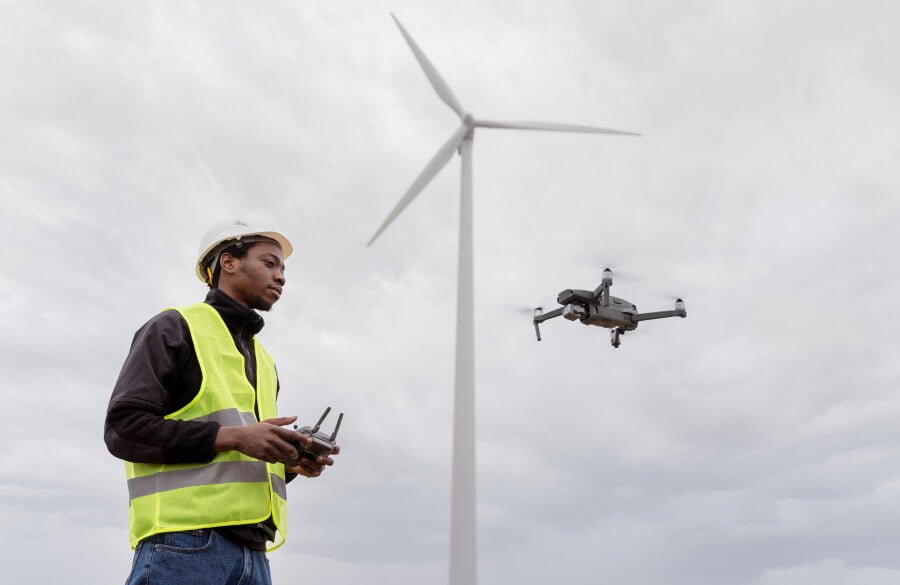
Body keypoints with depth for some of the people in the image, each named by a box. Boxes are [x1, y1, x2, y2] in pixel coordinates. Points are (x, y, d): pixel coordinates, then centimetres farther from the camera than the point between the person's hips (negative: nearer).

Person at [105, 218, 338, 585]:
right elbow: (123, 426, -8)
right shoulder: (175, 329, 3)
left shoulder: (263, 361, 25)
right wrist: (231, 436, -16)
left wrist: (289, 463, 6)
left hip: (251, 551, 7)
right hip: (183, 542, -7)